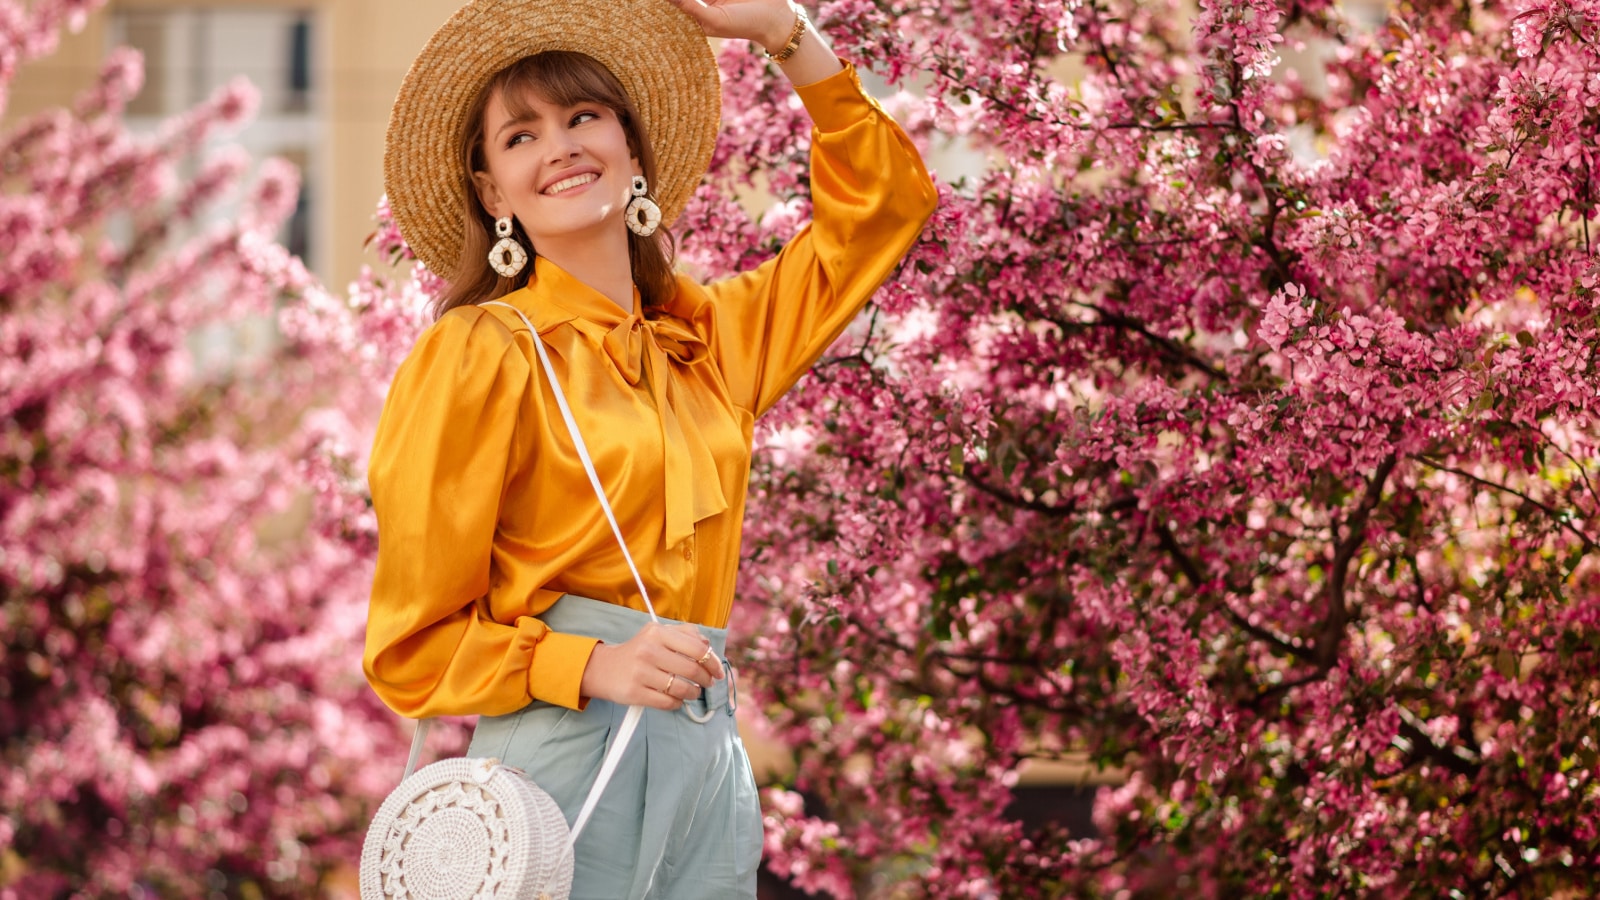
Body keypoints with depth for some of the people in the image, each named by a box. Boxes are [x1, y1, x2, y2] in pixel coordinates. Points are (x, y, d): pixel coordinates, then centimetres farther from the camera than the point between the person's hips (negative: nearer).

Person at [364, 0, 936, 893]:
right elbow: (414, 646, -4)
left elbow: (883, 201, 24)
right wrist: (594, 667, -18)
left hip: (709, 770, 5)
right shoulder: (481, 355, -3)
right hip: (561, 763, -5)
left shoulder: (706, 337, 13)